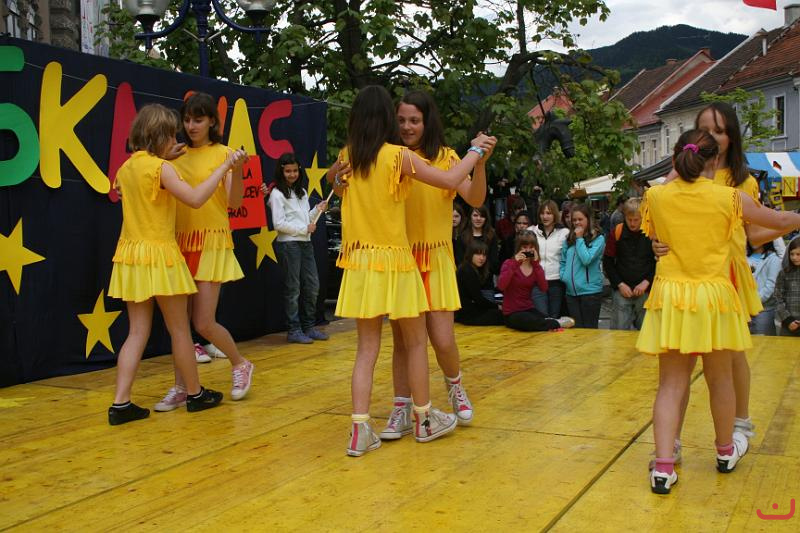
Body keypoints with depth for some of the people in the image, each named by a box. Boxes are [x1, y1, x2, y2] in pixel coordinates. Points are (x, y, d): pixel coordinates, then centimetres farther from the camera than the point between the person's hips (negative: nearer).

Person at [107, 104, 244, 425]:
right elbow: (195, 198, -25)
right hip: (159, 256, -7)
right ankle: (195, 394, 19)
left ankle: (120, 404, 2)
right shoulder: (161, 168, -13)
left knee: (138, 332, 8)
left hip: (131, 255, 7)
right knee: (179, 330, 6)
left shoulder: (126, 168, 10)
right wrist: (224, 167, -19)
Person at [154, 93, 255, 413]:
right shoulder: (177, 155, 11)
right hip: (181, 242, 5)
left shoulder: (222, 154, -2)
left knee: (203, 323, -6)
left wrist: (237, 171, -26)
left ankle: (240, 365, 19)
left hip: (212, 243, -5)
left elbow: (234, 203, -11)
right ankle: (180, 387, 14)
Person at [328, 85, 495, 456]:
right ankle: (424, 419, 26)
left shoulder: (347, 157, 3)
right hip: (394, 261, -4)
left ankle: (360, 430, 2)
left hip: (359, 263, 5)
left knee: (367, 348, 9)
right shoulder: (398, 156, -12)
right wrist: (476, 150, 3)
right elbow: (450, 181, -9)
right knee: (416, 342, 12)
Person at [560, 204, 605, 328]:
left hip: (590, 291, -5)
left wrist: (579, 239, -9)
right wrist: (563, 275, 2)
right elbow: (563, 261, 19)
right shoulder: (570, 238, 12)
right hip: (571, 291, 5)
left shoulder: (598, 238, -5)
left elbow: (586, 259, -17)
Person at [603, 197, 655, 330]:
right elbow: (607, 262, 5)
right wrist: (620, 284, -3)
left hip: (645, 291, 0)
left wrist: (646, 282, -7)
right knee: (619, 330, 1)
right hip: (622, 290, 1)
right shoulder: (616, 232, -1)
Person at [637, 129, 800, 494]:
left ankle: (663, 468, -5)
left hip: (670, 297, 1)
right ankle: (726, 451, 39)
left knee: (671, 383, 4)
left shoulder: (656, 197, -3)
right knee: (720, 379, 17)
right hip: (714, 298, -1)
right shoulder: (729, 198, -5)